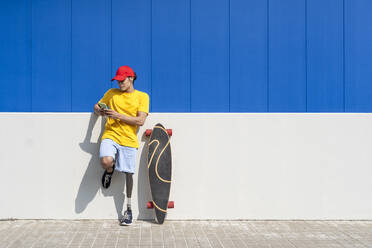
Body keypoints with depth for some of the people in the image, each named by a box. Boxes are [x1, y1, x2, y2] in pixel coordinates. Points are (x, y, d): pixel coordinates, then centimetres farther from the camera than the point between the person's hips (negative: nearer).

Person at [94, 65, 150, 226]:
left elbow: (140, 120, -6)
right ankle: (109, 171, 12)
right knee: (106, 161, -28)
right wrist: (100, 111, -3)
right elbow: (96, 106, 22)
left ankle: (129, 209, 18)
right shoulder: (112, 93, 13)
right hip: (110, 136, 1)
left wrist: (118, 115, -13)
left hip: (129, 140, -1)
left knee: (128, 174, 2)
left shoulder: (142, 97, 4)